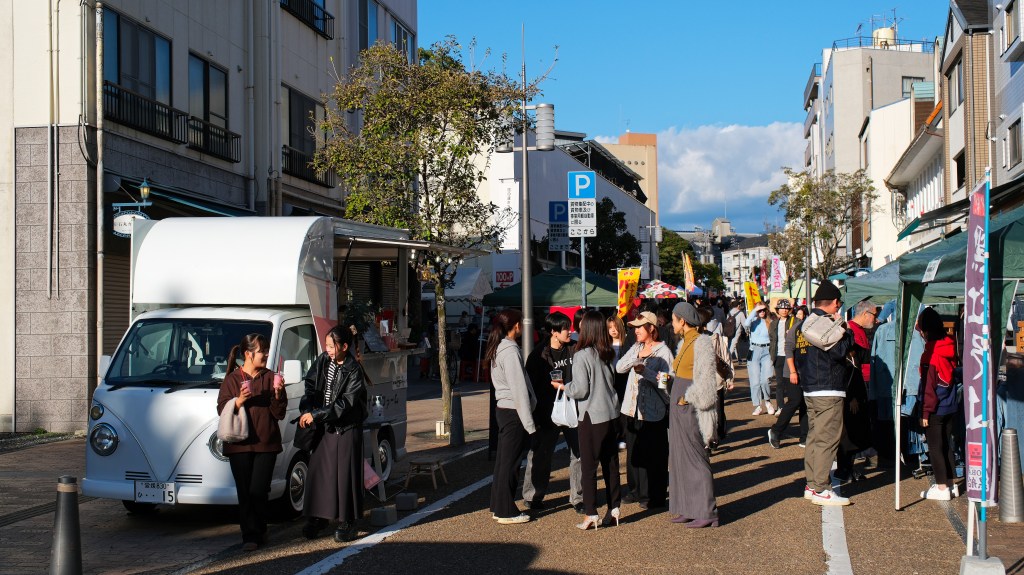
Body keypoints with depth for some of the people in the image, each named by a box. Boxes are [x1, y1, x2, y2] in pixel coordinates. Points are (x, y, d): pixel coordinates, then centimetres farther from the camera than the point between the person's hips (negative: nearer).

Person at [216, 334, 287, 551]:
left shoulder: (270, 378, 10)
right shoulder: (232, 379, 6)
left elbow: (279, 413, 7)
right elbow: (222, 409, -1)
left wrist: (278, 394, -10)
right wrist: (239, 400, -17)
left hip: (266, 444, 1)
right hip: (240, 445, 0)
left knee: (258, 492, -6)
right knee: (245, 493, 0)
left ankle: (257, 532, 12)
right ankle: (250, 535, 8)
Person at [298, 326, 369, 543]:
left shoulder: (354, 372, -14)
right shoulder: (323, 361, 2)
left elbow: (344, 404, -18)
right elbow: (311, 385, 7)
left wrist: (316, 415, -20)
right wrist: (306, 410, -11)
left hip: (347, 429, -5)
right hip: (324, 426, 5)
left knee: (345, 474, -1)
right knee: (318, 471, 6)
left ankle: (347, 521, 8)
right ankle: (318, 517, 18)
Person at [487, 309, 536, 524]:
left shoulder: (498, 349, 12)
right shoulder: (510, 351, -17)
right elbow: (519, 389, -19)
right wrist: (529, 423, -16)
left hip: (503, 409, 9)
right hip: (513, 412, -9)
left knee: (503, 460, 15)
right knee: (510, 462, -2)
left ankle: (498, 506, 23)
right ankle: (506, 512, 5)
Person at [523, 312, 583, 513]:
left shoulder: (575, 350, 3)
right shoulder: (539, 355, -7)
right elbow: (531, 385, -7)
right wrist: (535, 417, -10)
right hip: (548, 414, -3)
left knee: (579, 454, 3)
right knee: (540, 457, 7)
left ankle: (578, 497, 14)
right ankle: (532, 497, 21)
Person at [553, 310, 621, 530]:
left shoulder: (581, 355, -14)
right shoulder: (608, 354, 5)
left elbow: (580, 389, -17)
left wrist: (562, 386, 1)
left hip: (592, 417, -6)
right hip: (612, 415, 6)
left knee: (589, 467, 0)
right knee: (611, 464, 13)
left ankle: (591, 515, 0)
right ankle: (614, 510, 19)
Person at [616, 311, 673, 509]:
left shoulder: (663, 351, -8)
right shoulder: (636, 348, 12)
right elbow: (619, 367, 1)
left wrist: (645, 371, -25)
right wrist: (633, 360, -16)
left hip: (653, 411, -7)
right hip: (632, 408, 7)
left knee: (653, 455, 1)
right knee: (633, 452, 13)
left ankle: (653, 496, 10)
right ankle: (636, 491, 25)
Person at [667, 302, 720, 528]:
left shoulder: (701, 343, -13)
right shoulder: (684, 342, 14)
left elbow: (705, 380, -18)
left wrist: (686, 398, -16)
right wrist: (673, 397, 11)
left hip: (691, 407, -9)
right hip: (679, 407, 9)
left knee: (696, 459, -6)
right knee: (680, 458, 11)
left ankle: (707, 512, -3)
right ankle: (687, 508, 17)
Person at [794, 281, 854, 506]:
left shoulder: (804, 324, 14)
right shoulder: (826, 322, -14)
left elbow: (796, 356, 19)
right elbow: (838, 351, -22)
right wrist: (847, 332, -7)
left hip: (809, 390, 10)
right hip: (829, 391, -10)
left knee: (814, 437, 14)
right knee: (827, 439, -7)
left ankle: (811, 485, 19)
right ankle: (821, 490, -7)